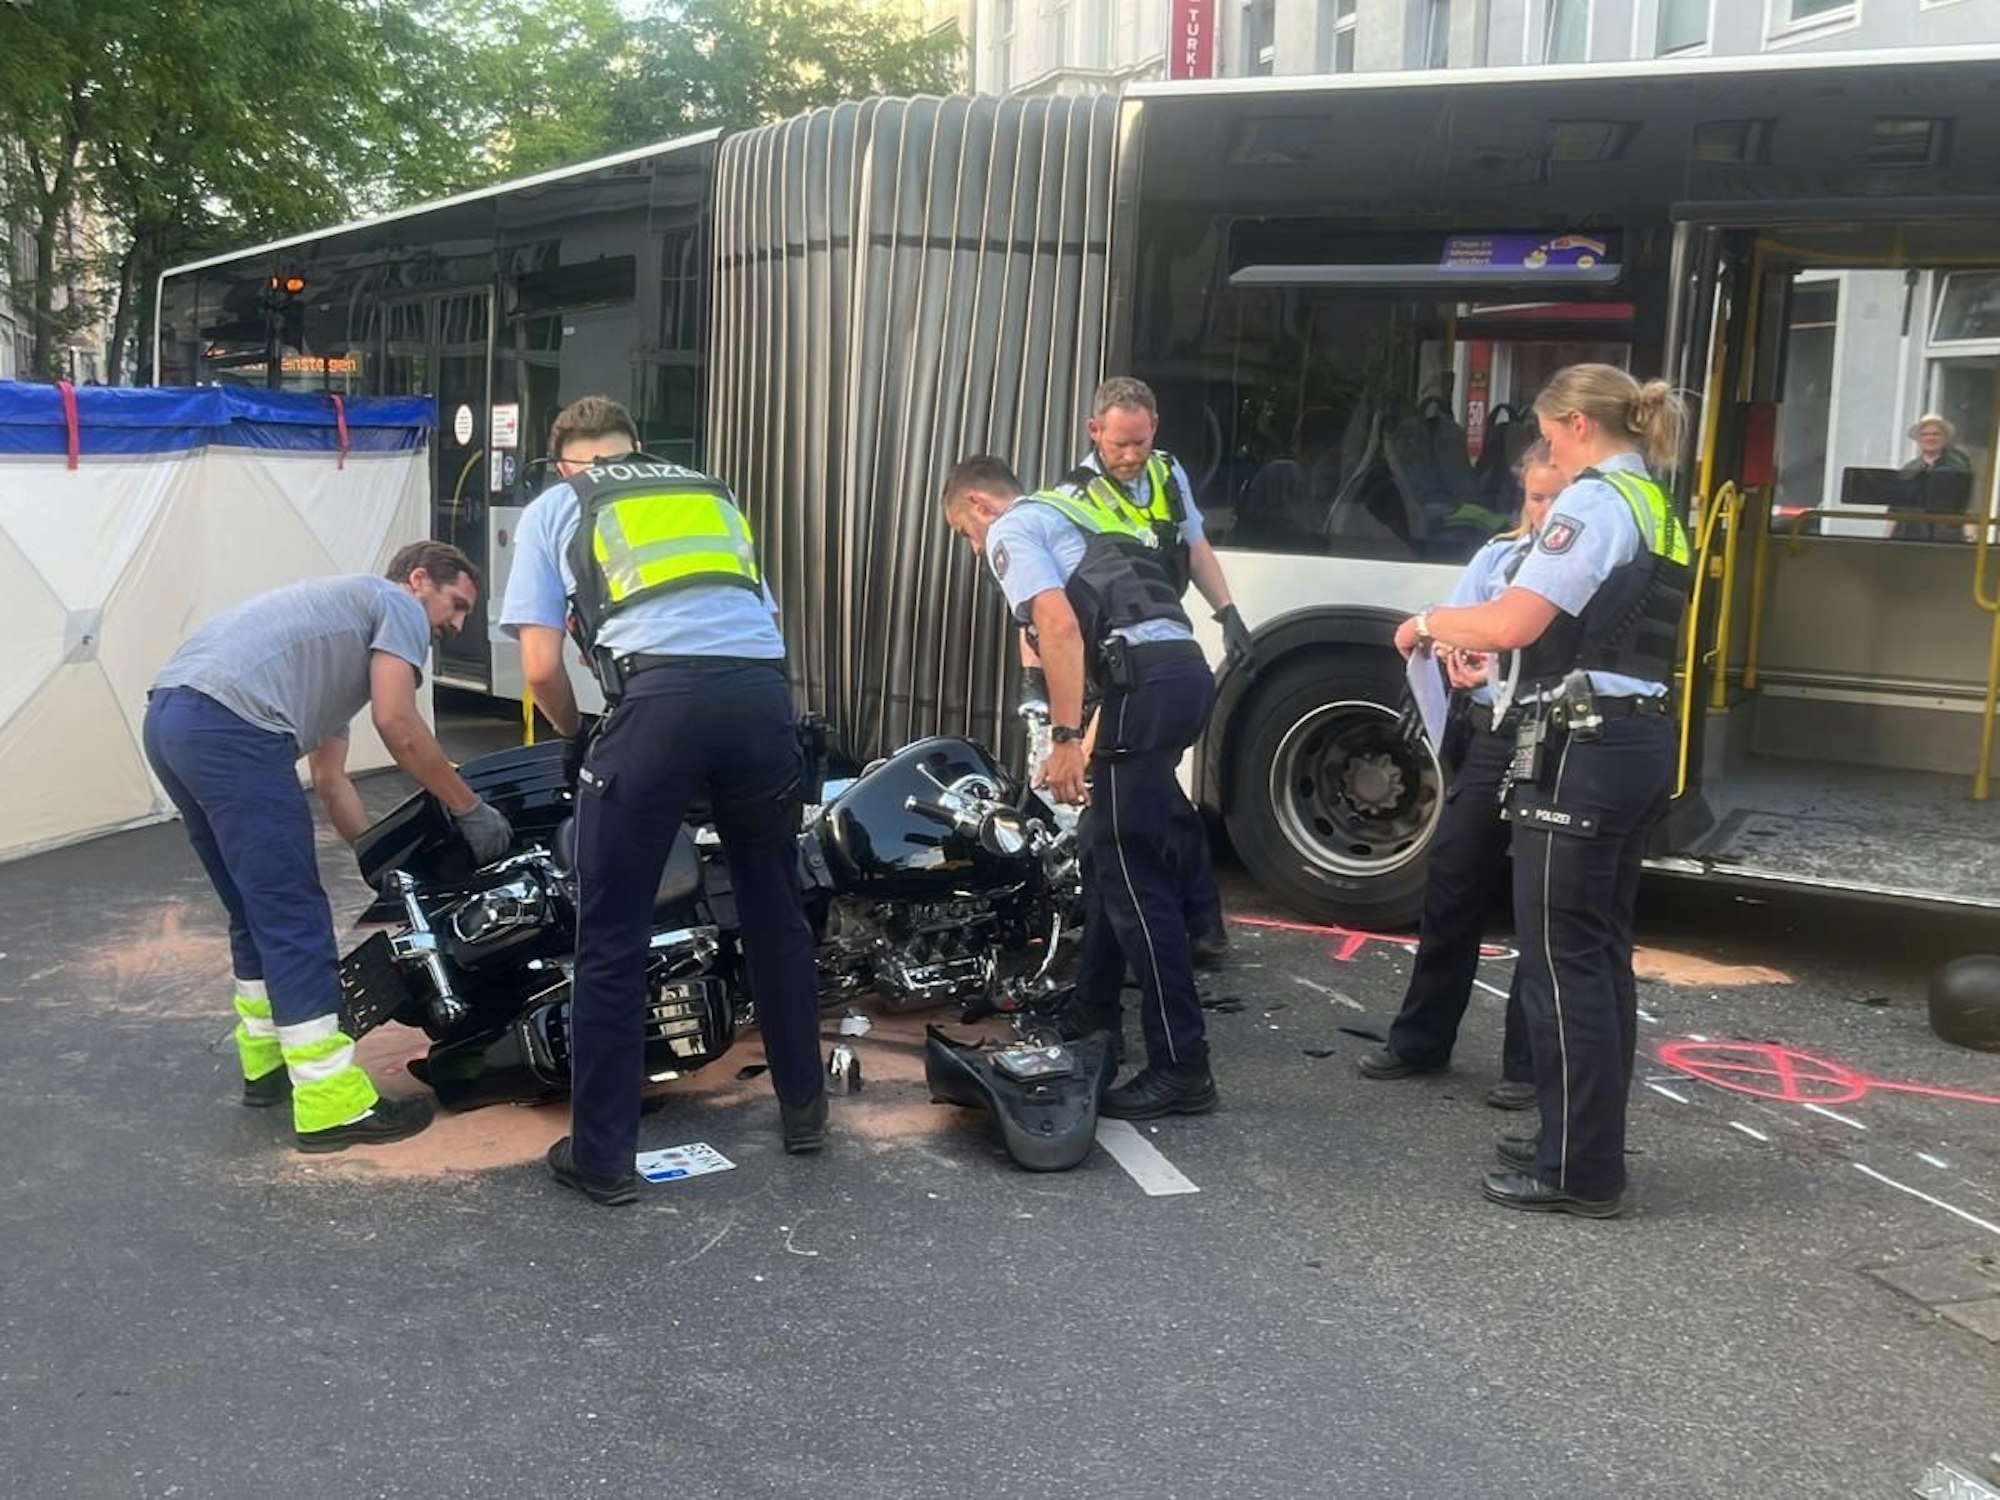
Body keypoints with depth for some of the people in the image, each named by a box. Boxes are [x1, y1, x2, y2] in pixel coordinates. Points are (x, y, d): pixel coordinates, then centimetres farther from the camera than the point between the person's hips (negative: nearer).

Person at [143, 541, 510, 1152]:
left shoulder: (343, 618, 35)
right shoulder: (399, 605, 10)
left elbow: (330, 781, 33)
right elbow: (397, 725, -5)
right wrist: (470, 809, 4)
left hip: (169, 716, 10)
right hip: (231, 726, -10)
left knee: (258, 913, 22)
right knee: (296, 922, -6)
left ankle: (267, 1063, 34)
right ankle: (332, 1104, -2)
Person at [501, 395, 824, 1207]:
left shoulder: (552, 507, 21)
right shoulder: (712, 492, 32)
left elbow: (541, 668, 12)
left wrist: (577, 736, 30)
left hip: (660, 696, -4)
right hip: (763, 688, 4)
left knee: (612, 938, 8)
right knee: (775, 910, 21)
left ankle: (602, 1156, 14)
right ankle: (802, 1107, 33)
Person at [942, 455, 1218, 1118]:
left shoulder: (1013, 529, 5)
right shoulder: (1069, 512, 33)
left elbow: (1060, 625, -13)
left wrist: (1066, 739, -15)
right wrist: (1091, 745, 39)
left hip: (1146, 682, -10)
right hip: (1182, 668, 10)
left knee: (1134, 877, -7)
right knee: (1105, 853, 21)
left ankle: (1182, 1067, -5)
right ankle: (1093, 1015, 34)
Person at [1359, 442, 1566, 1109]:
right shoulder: (1498, 556, 10)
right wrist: (1460, 659, -16)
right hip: (1489, 737, 5)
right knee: (1451, 890, 12)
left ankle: (1528, 1065, 17)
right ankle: (1419, 1041, 27)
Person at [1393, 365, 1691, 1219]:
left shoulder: (1595, 501, -10)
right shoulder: (1657, 510, 19)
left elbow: (1512, 622, -20)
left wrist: (1430, 623, -2)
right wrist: (1472, 642, 16)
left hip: (1583, 748, -10)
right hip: (1641, 741, 10)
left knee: (1561, 956, -4)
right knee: (1600, 952, 14)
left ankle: (1578, 1172, 2)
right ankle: (1588, 1149, 24)